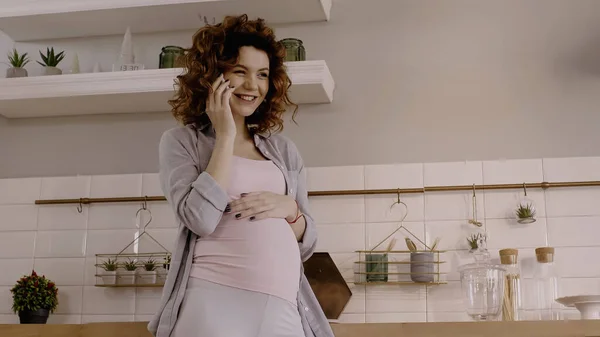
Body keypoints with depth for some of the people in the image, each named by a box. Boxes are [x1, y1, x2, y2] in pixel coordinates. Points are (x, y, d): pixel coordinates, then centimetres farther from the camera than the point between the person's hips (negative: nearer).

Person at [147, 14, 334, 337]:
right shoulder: (181, 140, 4)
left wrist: (289, 208, -6)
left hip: (283, 306, 4)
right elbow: (200, 220, -13)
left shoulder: (283, 149, 14)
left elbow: (306, 245, 15)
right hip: (211, 298, -3)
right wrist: (225, 136, -6)